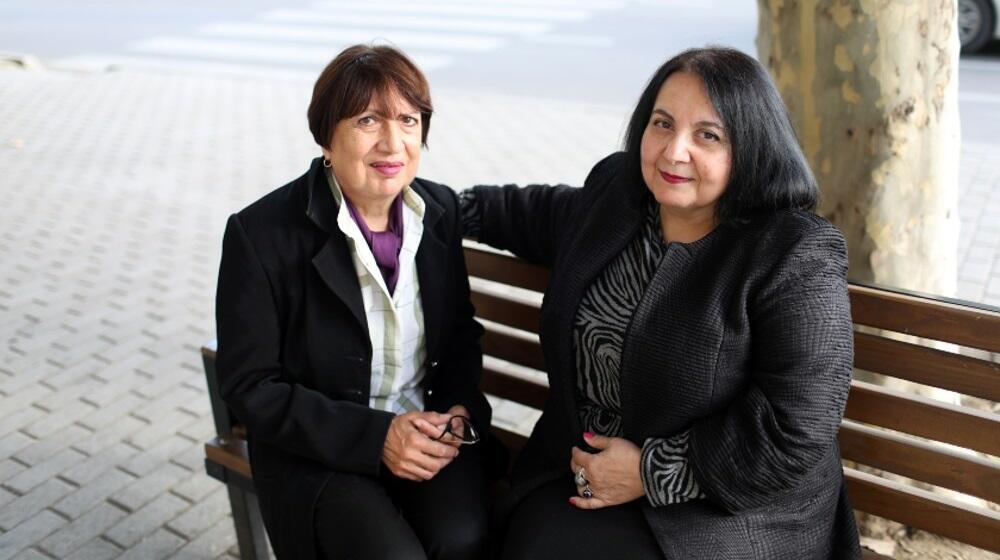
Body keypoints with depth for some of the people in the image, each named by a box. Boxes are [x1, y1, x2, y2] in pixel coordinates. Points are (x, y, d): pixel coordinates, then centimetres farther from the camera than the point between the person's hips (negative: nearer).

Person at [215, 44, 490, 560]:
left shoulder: (441, 210, 0)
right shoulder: (262, 234, -14)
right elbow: (249, 386, -11)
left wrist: (459, 410, -8)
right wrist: (374, 436, -20)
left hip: (426, 430, 4)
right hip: (317, 450, -3)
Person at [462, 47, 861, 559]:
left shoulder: (797, 260, -17)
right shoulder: (616, 190, 3)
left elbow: (795, 434, -20)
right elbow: (546, 215, 28)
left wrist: (653, 472, -17)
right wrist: (456, 205, 33)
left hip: (720, 507, -5)